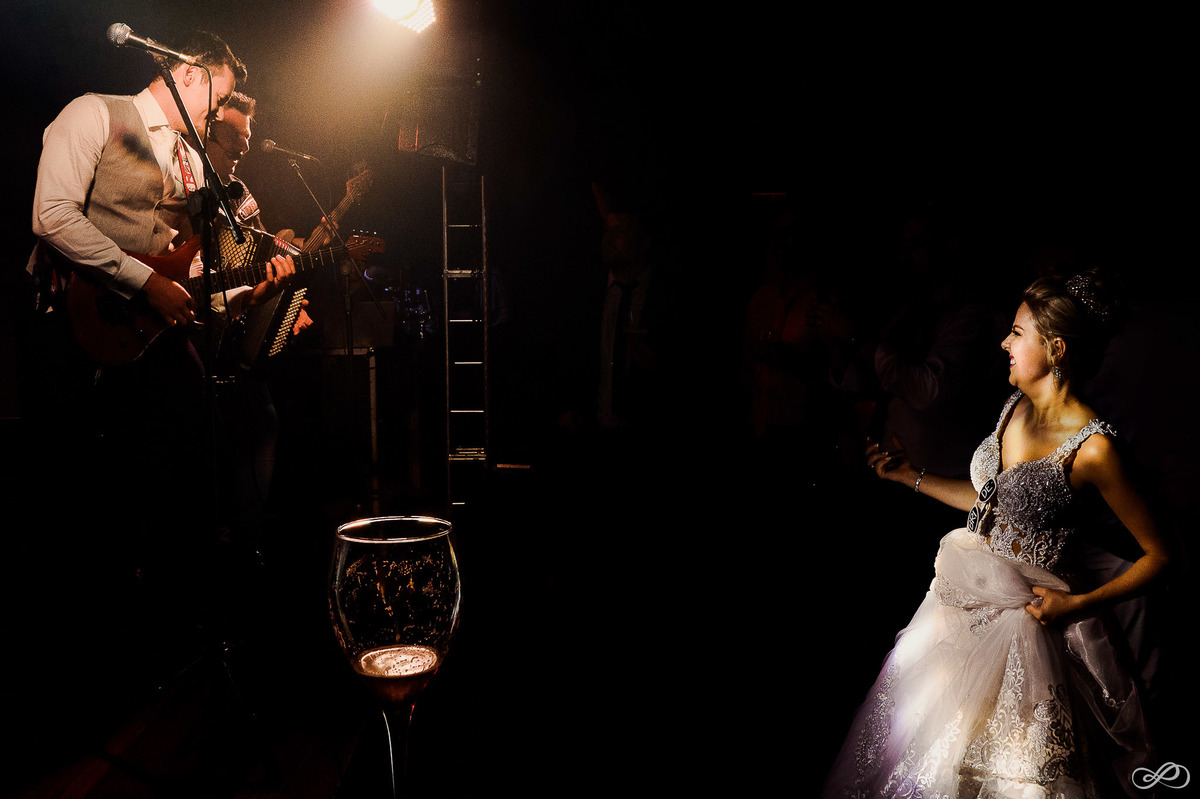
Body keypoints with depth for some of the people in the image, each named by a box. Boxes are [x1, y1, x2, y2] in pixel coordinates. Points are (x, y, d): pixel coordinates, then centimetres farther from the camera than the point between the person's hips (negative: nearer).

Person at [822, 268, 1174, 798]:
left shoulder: (1091, 448, -21)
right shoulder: (1016, 407, 2)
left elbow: (1160, 555, -14)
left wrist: (1079, 605, -20)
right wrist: (911, 475, 14)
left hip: (1029, 621, -7)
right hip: (968, 606, 7)